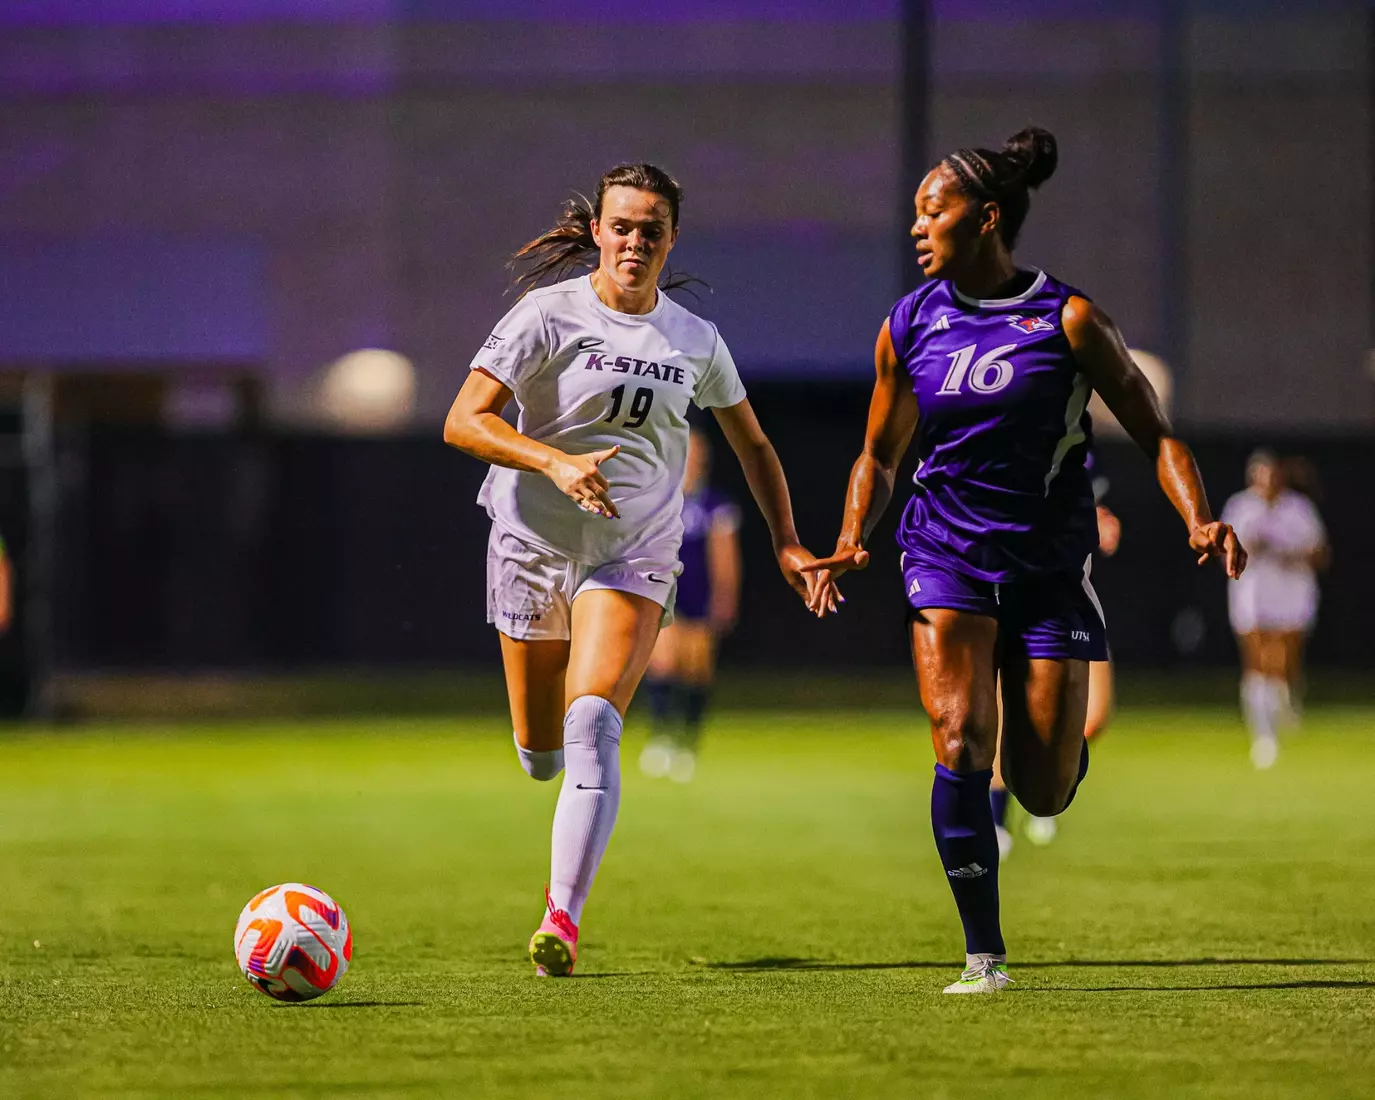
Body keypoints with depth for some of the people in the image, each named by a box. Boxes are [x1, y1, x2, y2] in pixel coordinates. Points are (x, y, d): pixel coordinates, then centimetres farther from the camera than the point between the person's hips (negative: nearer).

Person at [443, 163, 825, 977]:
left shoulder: (696, 341, 4)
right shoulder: (550, 315, -7)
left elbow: (752, 444, 19)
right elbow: (463, 421, -15)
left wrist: (786, 542, 9)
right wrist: (556, 462, -29)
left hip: (635, 553, 0)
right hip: (535, 543, 0)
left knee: (592, 726, -22)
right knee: (541, 754, 7)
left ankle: (563, 917, -27)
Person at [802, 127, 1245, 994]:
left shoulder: (1068, 320, -7)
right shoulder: (909, 326, 2)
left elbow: (1155, 434, -4)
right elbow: (880, 455, 15)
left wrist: (1200, 519, -20)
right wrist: (852, 540, -2)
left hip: (1050, 564, -1)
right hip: (948, 555, 2)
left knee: (1044, 792, -2)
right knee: (959, 742, -20)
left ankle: (1064, 737, 38)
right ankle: (985, 955, -12)